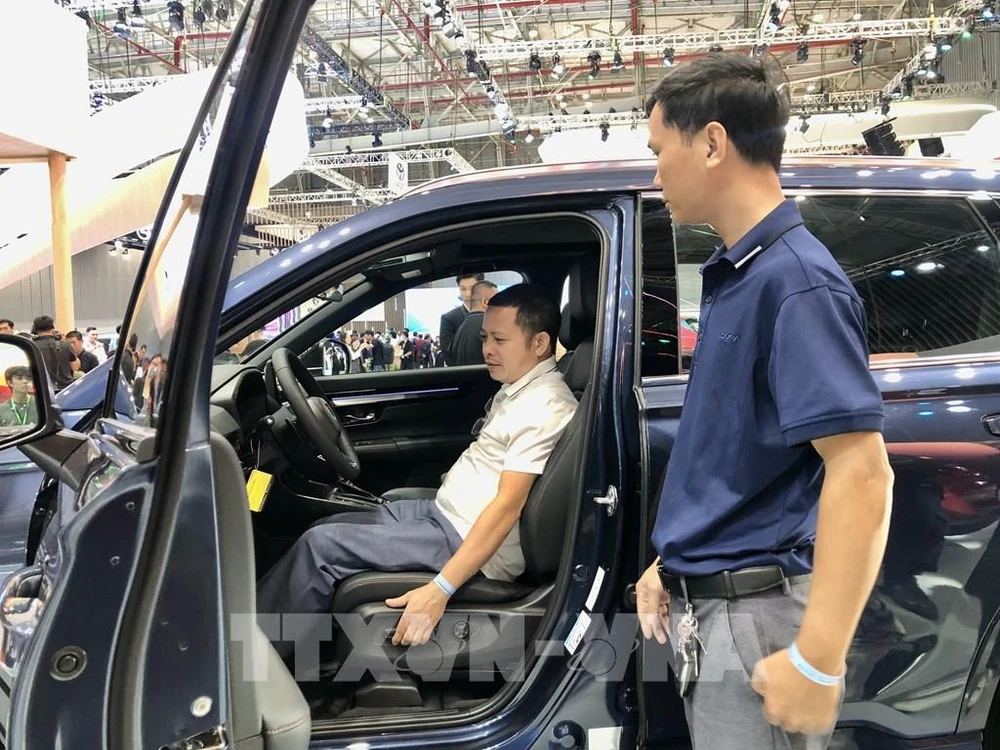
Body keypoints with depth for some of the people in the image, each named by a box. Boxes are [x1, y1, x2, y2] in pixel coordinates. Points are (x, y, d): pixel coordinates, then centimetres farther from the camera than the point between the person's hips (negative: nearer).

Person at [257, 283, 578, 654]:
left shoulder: (545, 407, -21)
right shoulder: (517, 388, 10)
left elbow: (508, 506, -26)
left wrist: (440, 589, -29)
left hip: (470, 541, -10)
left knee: (321, 544, -14)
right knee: (327, 527, 5)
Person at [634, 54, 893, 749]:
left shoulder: (795, 278, -19)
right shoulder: (735, 275, 10)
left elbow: (862, 474, -25)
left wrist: (818, 662, -25)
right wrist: (672, 563, 16)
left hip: (757, 610, -9)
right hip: (706, 604, 9)